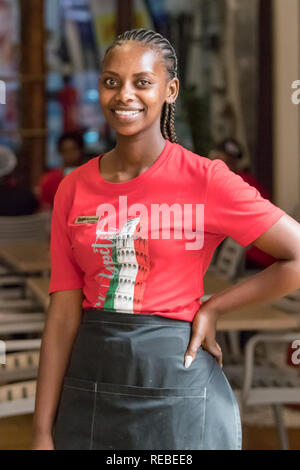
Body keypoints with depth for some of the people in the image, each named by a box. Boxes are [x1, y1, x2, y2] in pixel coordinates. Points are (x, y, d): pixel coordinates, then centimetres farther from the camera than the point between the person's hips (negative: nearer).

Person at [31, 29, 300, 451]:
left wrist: (212, 308, -7)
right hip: (89, 390, 3)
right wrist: (42, 434, -1)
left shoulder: (204, 179, -8)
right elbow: (63, 314, 2)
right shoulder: (74, 189, 3)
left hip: (179, 388, -3)